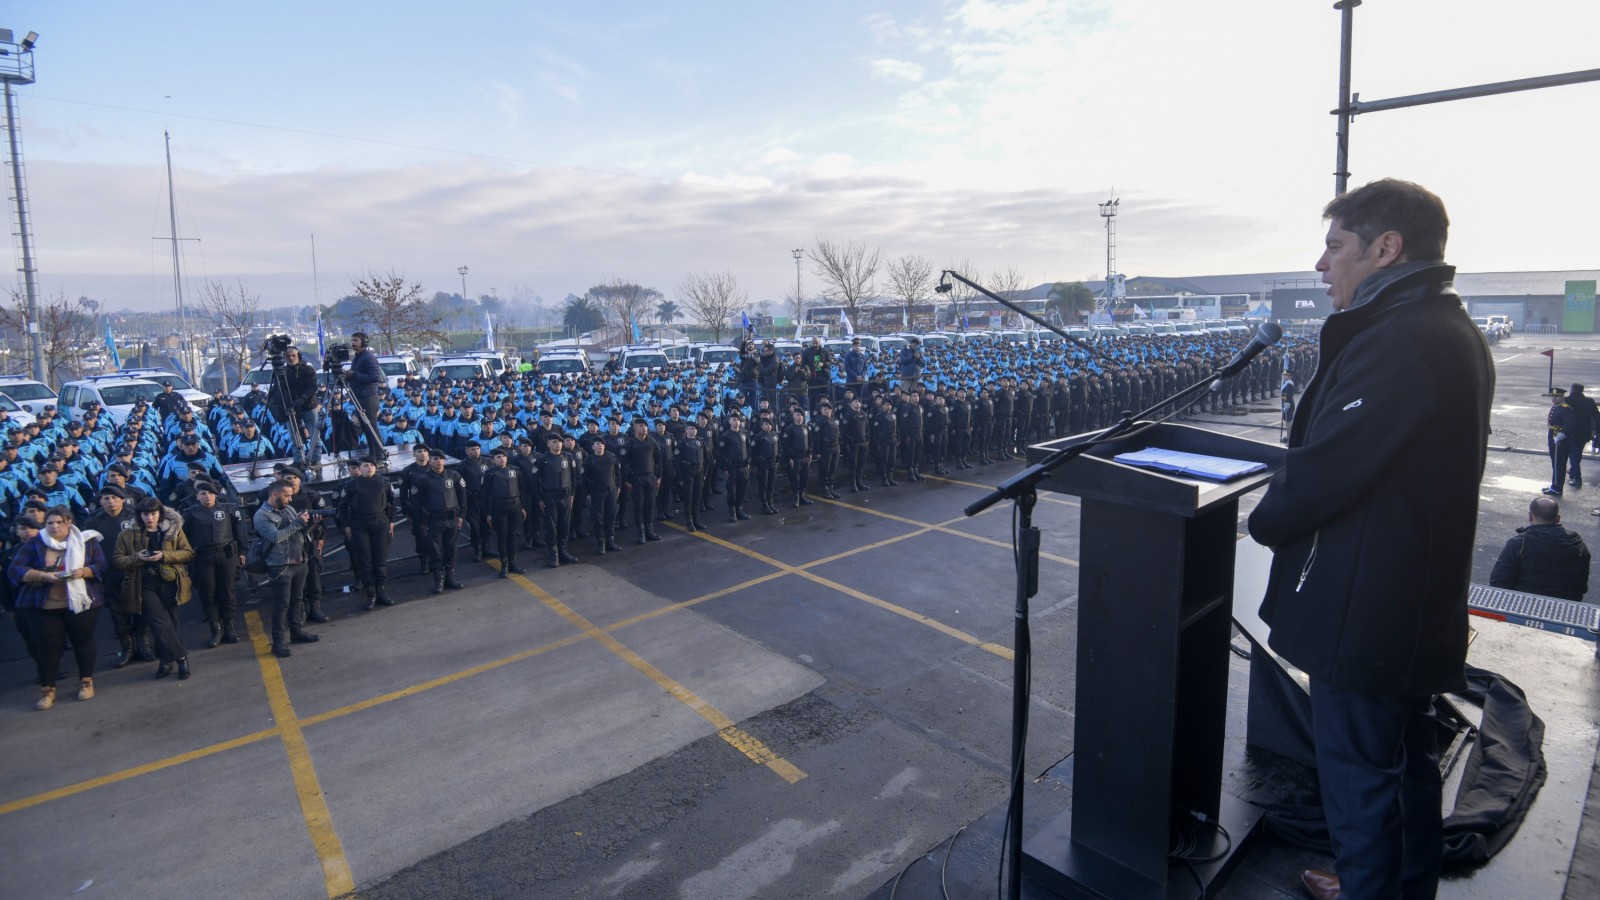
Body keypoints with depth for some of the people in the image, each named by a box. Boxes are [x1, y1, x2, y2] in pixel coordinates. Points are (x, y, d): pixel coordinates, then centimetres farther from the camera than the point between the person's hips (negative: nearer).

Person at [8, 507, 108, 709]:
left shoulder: (87, 540, 4)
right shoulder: (35, 543, 3)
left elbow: (101, 566, 1)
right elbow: (14, 570, -2)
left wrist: (83, 572, -20)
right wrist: (43, 575, -18)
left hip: (81, 602, 0)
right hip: (42, 605, 0)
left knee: (83, 640, 7)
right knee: (46, 646, -1)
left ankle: (86, 681, 22)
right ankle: (47, 690, 12)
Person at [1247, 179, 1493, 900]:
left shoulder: (1397, 342, -25)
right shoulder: (1454, 333, 10)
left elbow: (1324, 468, -26)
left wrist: (1265, 520, -6)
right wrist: (1285, 512, 8)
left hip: (1364, 613, -11)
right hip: (1422, 605, 11)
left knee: (1358, 774, 6)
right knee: (1408, 759, 25)